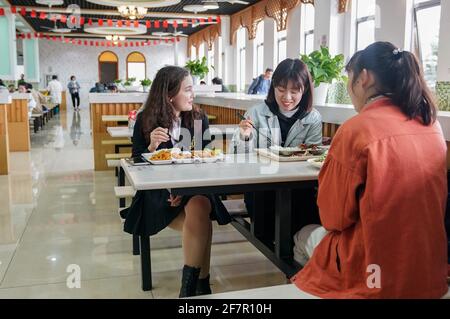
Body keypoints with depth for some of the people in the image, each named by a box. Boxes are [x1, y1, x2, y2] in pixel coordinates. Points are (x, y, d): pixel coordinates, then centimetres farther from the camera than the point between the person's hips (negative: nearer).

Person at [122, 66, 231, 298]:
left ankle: (190, 286, -23)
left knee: (199, 208, -34)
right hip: (159, 191, -1)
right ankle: (200, 285, -12)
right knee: (201, 223, -28)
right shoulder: (145, 120, 1)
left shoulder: (199, 118, 6)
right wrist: (152, 146, -20)